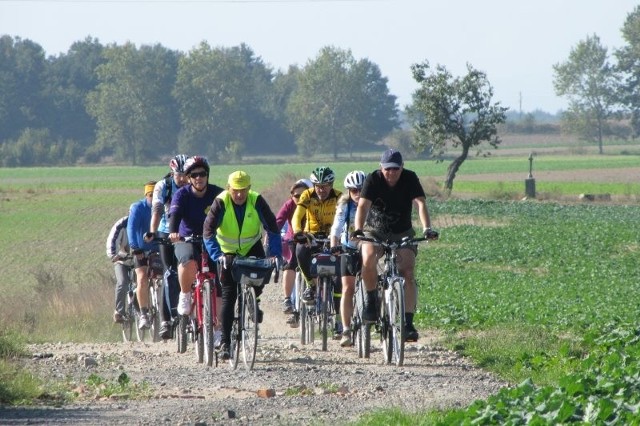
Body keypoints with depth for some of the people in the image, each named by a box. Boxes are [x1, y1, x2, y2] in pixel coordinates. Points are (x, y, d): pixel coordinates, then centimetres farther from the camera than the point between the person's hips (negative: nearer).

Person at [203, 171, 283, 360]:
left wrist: (276, 253, -30)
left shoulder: (257, 201, -20)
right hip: (227, 251, -1)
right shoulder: (221, 202, -23)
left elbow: (272, 227, -18)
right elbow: (208, 231, -30)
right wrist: (217, 255, -43)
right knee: (229, 295, -8)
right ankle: (225, 341, -5)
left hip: (252, 247, 1)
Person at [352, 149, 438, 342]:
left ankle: (408, 322, -13)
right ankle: (370, 299, -8)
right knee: (368, 260, -31)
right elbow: (363, 205, -28)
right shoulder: (373, 180, -17)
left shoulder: (410, 179, -14)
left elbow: (420, 203, -26)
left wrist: (427, 229, -42)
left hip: (402, 234, 1)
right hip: (374, 231, -1)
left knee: (408, 273, -16)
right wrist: (358, 230, -46)